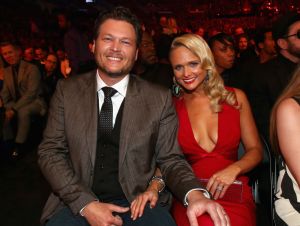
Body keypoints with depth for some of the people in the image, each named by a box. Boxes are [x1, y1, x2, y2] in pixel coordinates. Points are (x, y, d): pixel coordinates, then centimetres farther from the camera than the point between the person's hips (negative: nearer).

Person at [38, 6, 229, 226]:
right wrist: (86, 204, -13)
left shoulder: (160, 99, -2)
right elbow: (50, 151, 0)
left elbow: (170, 159, 0)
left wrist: (194, 194, -22)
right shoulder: (67, 91, 1)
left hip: (137, 202, 0)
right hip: (77, 203, 1)